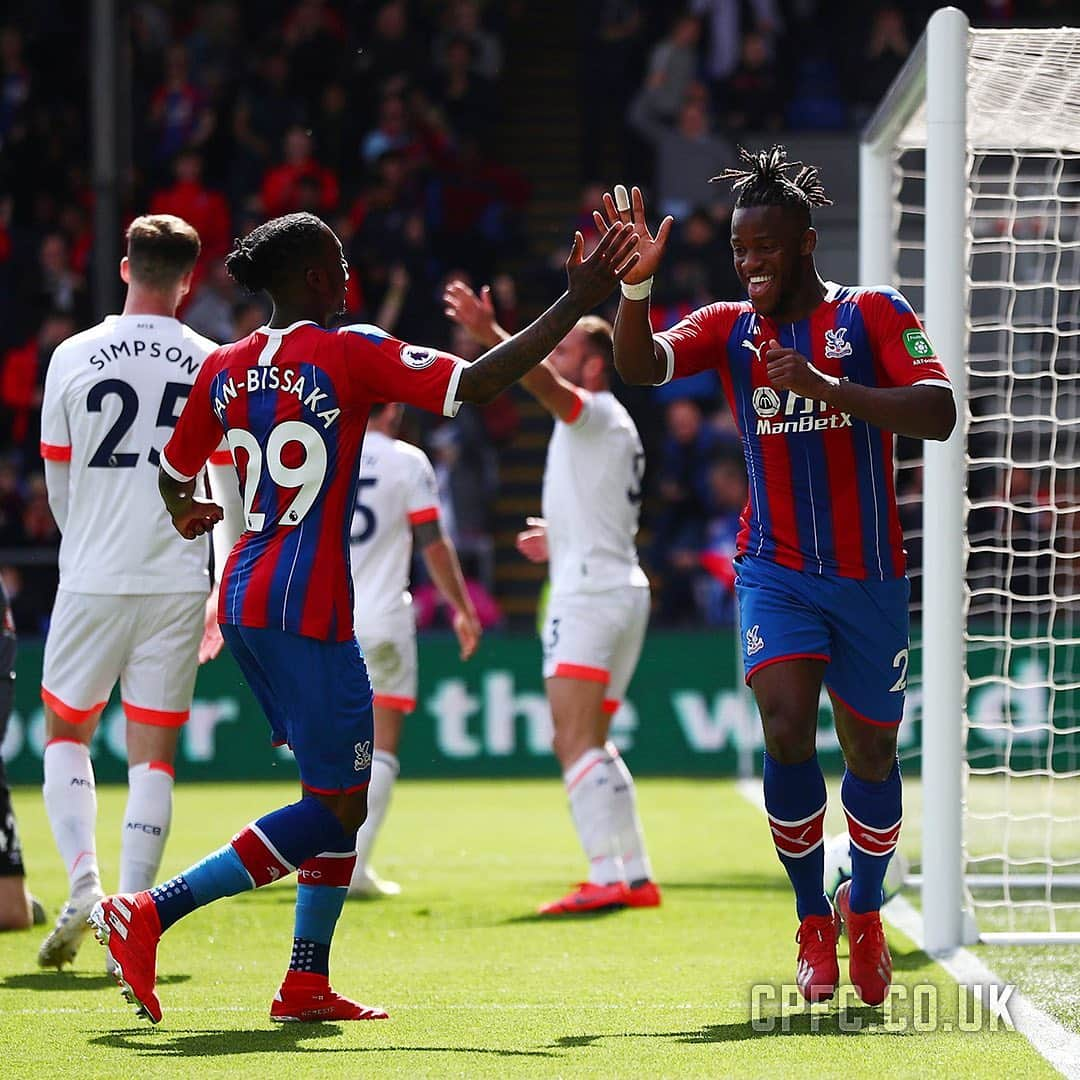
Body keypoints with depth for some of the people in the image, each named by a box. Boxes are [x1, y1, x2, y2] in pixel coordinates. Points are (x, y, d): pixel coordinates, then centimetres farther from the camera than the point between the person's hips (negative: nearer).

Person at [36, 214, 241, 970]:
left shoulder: (73, 357, -2)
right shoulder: (214, 367, -1)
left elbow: (58, 487, 8)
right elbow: (231, 494, 3)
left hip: (91, 580, 0)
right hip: (177, 583, 0)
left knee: (65, 735, 15)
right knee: (154, 754, 6)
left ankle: (84, 886, -4)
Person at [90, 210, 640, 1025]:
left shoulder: (225, 369, 9)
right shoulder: (351, 354, -10)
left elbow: (175, 476, 20)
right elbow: (477, 384, -17)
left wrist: (186, 514, 45)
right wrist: (577, 302, -11)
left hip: (245, 601, 8)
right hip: (307, 610, -8)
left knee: (340, 796, 17)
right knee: (336, 808, -3)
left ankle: (308, 982, 13)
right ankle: (149, 913, -13)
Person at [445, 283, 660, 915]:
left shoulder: (598, 412, -7)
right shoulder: (612, 427, 22)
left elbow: (546, 384, -29)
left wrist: (490, 334, -40)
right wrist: (562, 540, 33)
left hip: (590, 593, -11)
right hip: (624, 589, 11)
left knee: (575, 743, -16)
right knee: (593, 745, 15)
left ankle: (607, 878, -24)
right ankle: (638, 876, 14)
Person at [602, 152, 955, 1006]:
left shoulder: (874, 315, -4)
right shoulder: (729, 328, 3)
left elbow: (938, 416, -16)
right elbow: (639, 366, -14)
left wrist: (830, 387, -28)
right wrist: (636, 284, -32)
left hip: (870, 575, 0)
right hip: (776, 569, 0)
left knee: (871, 751, 10)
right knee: (786, 726, -20)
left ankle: (864, 913, 34)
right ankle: (813, 922, -4)